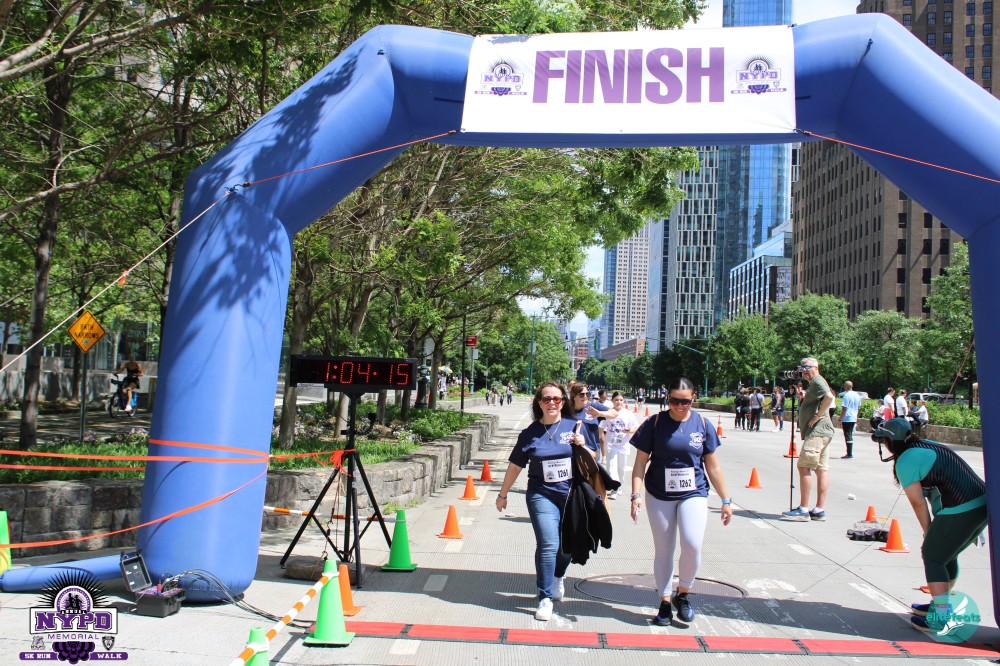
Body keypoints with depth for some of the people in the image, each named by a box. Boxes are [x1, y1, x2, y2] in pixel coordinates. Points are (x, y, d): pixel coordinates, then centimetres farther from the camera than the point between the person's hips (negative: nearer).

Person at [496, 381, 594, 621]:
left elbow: (593, 459, 7)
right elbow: (515, 466, 8)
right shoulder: (530, 433, 0)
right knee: (548, 545, -13)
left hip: (572, 495, 2)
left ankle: (558, 576, 45)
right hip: (542, 496, -2)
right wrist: (503, 494, 13)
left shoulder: (574, 426, 1)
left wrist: (582, 446, -14)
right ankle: (545, 598, 0)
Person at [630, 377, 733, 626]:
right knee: (663, 549, 7)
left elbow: (713, 466, 7)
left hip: (693, 494, 0)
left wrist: (726, 500, 8)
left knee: (692, 544, -17)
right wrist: (636, 495, -11)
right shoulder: (655, 423, -3)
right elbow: (640, 462, -2)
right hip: (659, 496, 0)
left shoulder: (702, 424, 1)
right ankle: (665, 602, 22)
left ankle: (682, 594, 8)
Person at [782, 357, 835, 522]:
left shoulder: (817, 381, -8)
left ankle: (803, 510, -12)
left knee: (804, 466, -11)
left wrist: (817, 417, -21)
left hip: (816, 431, -11)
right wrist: (804, 398, 15)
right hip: (823, 432, 11)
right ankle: (819, 510, 7)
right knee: (821, 469, 6)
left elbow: (829, 396, -26)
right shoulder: (814, 383, 23)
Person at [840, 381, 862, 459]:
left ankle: (849, 454, -3)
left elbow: (844, 408, -18)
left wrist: (840, 419, -13)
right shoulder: (857, 395, 9)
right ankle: (850, 453, 18)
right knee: (850, 436, 15)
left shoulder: (846, 395, -16)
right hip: (854, 418, 8)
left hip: (847, 419, -8)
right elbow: (859, 407, 16)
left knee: (848, 436, -4)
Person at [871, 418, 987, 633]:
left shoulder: (905, 461, -7)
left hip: (959, 512, -9)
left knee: (932, 556, 2)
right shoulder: (928, 446, 19)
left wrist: (928, 532, 6)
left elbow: (918, 502, -6)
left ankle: (940, 617, 1)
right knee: (946, 555, 22)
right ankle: (941, 605, 34)